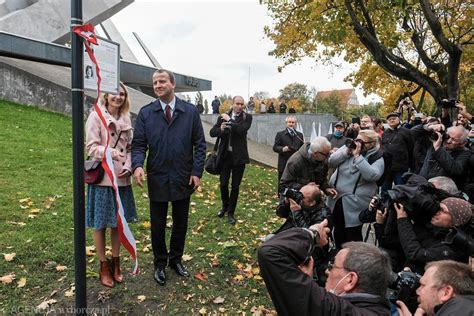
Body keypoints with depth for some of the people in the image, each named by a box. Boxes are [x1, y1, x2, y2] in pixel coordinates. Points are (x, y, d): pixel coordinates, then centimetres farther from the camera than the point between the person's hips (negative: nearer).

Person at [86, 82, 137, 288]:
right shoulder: (96, 116, -6)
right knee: (100, 224, 6)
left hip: (121, 178, 5)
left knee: (118, 222, 13)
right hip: (102, 177, -4)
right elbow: (91, 147, -11)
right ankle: (104, 267, 23)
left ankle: (116, 264, 29)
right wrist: (109, 152, -29)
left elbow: (130, 147, 11)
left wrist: (128, 167, -6)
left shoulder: (126, 118, 9)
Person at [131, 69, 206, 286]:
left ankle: (176, 260, 36)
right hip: (157, 179, 0)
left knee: (180, 223, 15)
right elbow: (138, 144, -3)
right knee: (158, 225, 12)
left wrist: (197, 172, -7)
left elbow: (200, 144, -1)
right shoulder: (145, 113, -1)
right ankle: (160, 264, 32)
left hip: (183, 179, 1)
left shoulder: (190, 111, -1)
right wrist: (138, 165, -22)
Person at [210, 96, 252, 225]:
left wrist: (229, 120, -15)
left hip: (239, 156, -2)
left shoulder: (247, 117, -3)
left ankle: (231, 212, 22)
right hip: (225, 155, 2)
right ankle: (225, 206, 37)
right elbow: (212, 132, 1)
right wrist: (220, 129, -19)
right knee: (223, 184, 10)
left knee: (235, 186, 6)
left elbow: (242, 129, -21)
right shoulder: (223, 116, 3)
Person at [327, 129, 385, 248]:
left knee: (353, 234, 4)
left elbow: (372, 175, -26)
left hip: (354, 204, -5)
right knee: (338, 231, 19)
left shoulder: (377, 158, -8)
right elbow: (331, 162, -1)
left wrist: (357, 156, -24)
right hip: (336, 199, 5)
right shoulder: (349, 148, 5)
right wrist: (347, 151, -14)